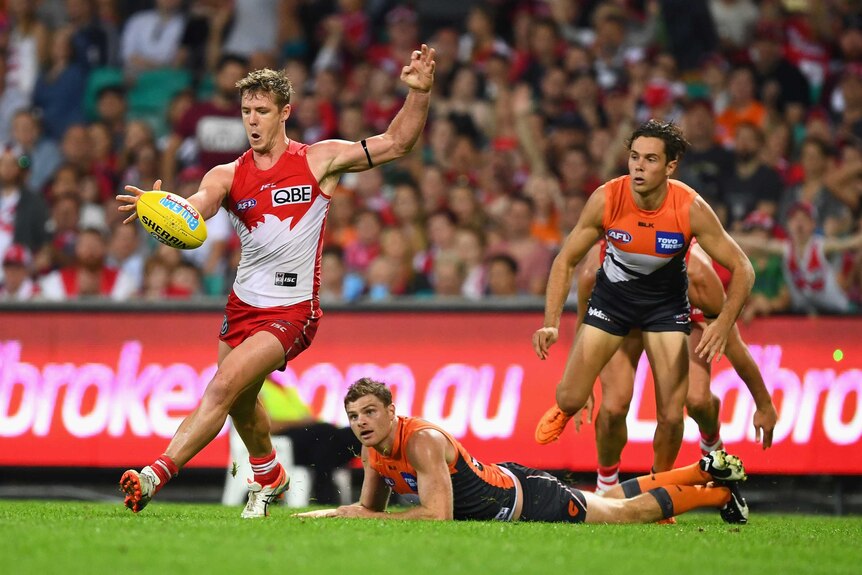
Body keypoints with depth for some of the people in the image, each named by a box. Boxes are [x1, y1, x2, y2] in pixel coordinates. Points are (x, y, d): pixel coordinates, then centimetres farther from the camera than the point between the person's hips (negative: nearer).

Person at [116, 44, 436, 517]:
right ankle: (268, 477, 47)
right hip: (243, 303, 5)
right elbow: (197, 208, -17)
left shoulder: (319, 160, -3)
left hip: (291, 310, -5)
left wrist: (418, 93, -16)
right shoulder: (228, 176, 3)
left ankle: (156, 476, -25)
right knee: (241, 404, 20)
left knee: (223, 388, -20)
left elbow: (395, 144, -1)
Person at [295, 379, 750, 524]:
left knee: (633, 510, 10)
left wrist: (365, 518, -38)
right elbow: (370, 508, 5)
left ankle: (718, 491, 30)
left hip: (531, 500, -7)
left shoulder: (422, 441, -34)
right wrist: (334, 513, -15)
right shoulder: (371, 450, -10)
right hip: (504, 480, 7)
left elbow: (437, 514, -40)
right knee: (618, 502, 25)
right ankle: (705, 470, 41)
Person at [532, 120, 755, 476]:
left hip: (666, 302, -1)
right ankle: (563, 412, 39)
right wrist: (551, 323, -26)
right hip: (613, 295, 1)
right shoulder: (606, 199, -26)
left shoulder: (692, 209, -28)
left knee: (671, 416, -8)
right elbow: (566, 261, -13)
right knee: (570, 398, -1)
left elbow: (742, 269, -19)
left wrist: (723, 324, -35)